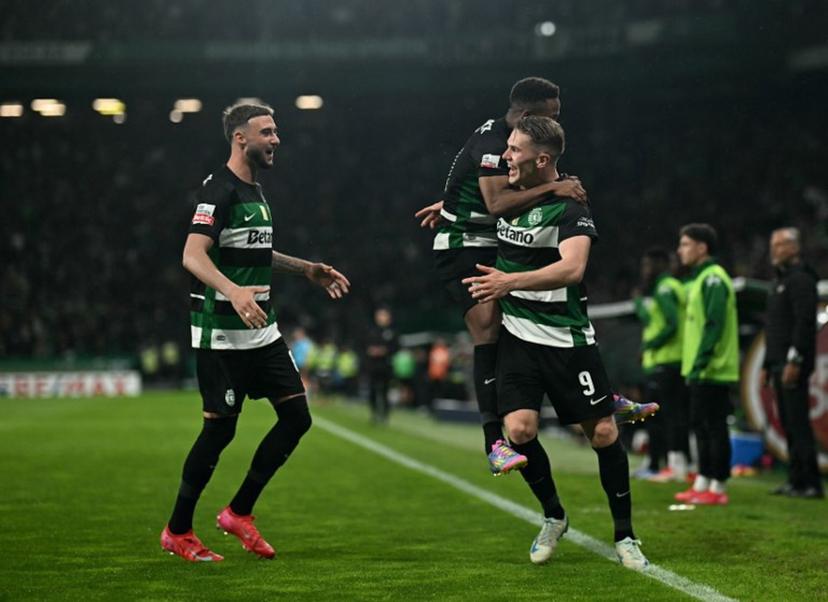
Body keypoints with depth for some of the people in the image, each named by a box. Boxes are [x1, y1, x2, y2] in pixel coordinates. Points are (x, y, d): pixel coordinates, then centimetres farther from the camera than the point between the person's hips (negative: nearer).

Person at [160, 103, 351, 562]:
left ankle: (239, 513, 15)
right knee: (220, 429, -4)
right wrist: (233, 291, -41)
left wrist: (308, 269, 27)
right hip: (220, 334, -9)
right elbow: (193, 255, -25)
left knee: (296, 417, 3)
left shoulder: (254, 191, 15)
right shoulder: (218, 190, -14)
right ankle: (177, 532, 11)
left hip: (261, 330, 9)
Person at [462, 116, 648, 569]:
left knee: (602, 433, -2)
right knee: (519, 429, -12)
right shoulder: (509, 191, 6)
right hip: (516, 336, 5)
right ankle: (553, 517, 12)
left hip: (567, 339, -4)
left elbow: (572, 267, -32)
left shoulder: (569, 206, -15)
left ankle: (625, 536, 13)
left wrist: (510, 281, -37)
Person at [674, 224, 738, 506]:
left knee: (714, 427, -6)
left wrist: (700, 362, -22)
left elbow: (715, 324, -21)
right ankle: (703, 483, 20)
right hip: (700, 370, 10)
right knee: (701, 426, 14)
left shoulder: (713, 279, -14)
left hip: (712, 370, -10)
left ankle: (718, 488, -3)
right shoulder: (700, 279, 17)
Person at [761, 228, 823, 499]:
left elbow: (805, 322, -20)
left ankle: (811, 484, -11)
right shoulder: (781, 281, 22)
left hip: (794, 365, -10)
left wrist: (794, 361, -24)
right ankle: (796, 480, 13)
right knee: (789, 423, 10)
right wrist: (767, 365, 23)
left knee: (798, 423, -11)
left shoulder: (801, 280, -11)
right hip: (780, 364, 10)